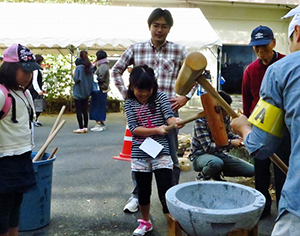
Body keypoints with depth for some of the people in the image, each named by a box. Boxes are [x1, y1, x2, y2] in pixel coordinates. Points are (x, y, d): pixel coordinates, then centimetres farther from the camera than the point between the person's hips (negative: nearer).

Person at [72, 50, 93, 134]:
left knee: (78, 111, 0)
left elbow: (76, 79, -17)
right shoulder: (89, 67, 3)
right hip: (86, 92, 6)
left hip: (78, 92, -6)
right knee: (85, 110, 12)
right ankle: (85, 127, 14)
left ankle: (81, 128, 0)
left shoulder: (78, 67, -15)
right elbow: (92, 79, 8)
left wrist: (74, 75, 0)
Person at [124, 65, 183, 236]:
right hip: (140, 154, 2)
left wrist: (174, 121, -38)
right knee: (143, 191, 15)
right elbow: (134, 129, -10)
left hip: (161, 153, -2)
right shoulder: (130, 104, 1)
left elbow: (170, 117, -14)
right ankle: (145, 222, 37)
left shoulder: (160, 97, 0)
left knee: (166, 191, -3)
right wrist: (156, 130, -23)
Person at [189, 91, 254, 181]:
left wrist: (237, 138, -5)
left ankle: (216, 173, 10)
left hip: (219, 154, 7)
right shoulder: (201, 120, -23)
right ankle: (202, 176, -8)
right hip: (200, 155, -6)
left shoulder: (226, 117, -3)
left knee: (251, 170, -5)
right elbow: (207, 147, -27)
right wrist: (231, 143, -28)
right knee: (216, 163, -43)